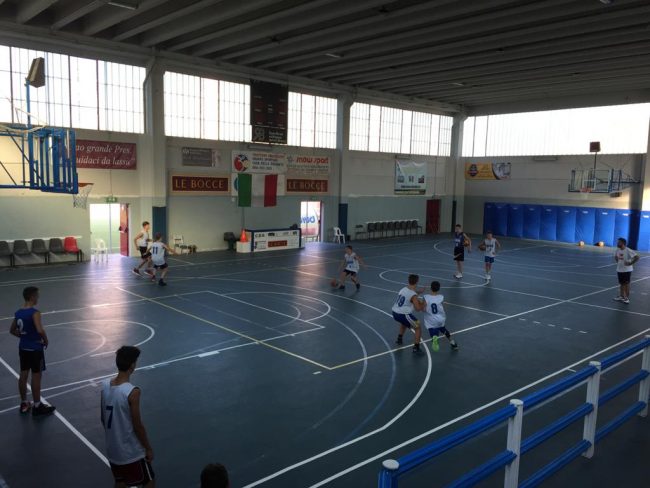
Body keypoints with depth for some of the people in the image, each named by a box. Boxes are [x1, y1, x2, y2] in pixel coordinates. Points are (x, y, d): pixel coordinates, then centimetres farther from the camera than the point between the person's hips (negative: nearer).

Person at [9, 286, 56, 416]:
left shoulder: (18, 313, 4)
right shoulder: (34, 313, -21)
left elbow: (12, 330, 15)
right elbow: (40, 330, -32)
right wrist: (46, 340, -15)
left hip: (23, 348, 8)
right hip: (35, 349, -8)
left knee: (23, 375, 15)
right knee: (36, 377, 2)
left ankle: (24, 404, 27)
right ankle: (37, 406, 12)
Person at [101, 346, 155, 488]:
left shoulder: (105, 385, -6)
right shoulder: (132, 392, -27)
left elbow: (103, 419, 6)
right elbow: (138, 426, -19)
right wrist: (148, 449, -6)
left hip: (112, 450, 7)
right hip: (132, 452, -7)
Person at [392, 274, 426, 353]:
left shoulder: (404, 289, 9)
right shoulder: (413, 295, -13)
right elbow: (418, 309, -14)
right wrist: (423, 304, 4)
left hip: (395, 313, 7)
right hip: (403, 315, -7)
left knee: (404, 323, 39)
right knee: (418, 328, 8)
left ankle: (399, 339, 44)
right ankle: (416, 348, 3)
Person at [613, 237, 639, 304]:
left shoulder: (628, 251, -19)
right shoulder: (618, 250, 2)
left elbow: (637, 257, -22)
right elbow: (615, 256, 23)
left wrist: (630, 263, -19)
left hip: (627, 270, -6)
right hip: (619, 269, 6)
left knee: (626, 284, 0)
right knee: (621, 284, 14)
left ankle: (627, 298, 8)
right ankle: (621, 297, 25)